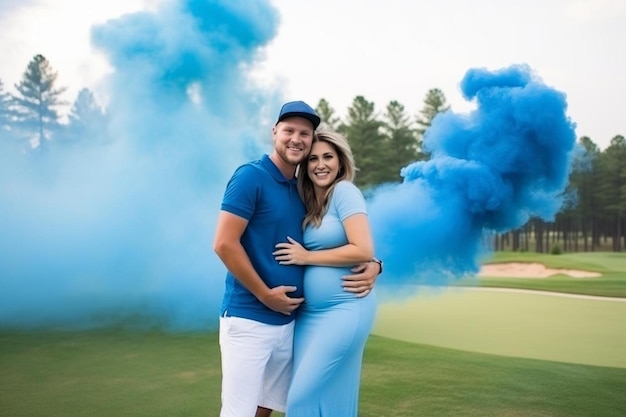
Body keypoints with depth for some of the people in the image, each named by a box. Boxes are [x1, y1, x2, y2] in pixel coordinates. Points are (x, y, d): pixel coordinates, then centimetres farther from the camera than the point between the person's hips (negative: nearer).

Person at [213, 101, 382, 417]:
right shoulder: (250, 176, -9)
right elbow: (224, 244, -16)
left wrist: (370, 264, -2)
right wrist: (266, 295, -13)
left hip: (288, 321, 7)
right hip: (248, 319, -7)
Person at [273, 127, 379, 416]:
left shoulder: (345, 191, -8)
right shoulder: (307, 202, 13)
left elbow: (363, 251, -17)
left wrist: (307, 257, -11)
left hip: (344, 309, -7)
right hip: (308, 312, 7)